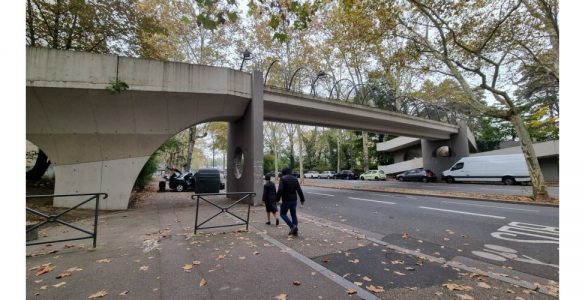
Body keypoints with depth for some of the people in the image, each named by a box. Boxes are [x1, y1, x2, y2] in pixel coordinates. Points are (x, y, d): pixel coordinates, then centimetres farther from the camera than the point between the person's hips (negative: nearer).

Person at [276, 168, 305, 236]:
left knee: (283, 214, 9)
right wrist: (302, 199, 13)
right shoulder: (295, 179, 7)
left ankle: (292, 226, -5)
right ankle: (295, 231, 16)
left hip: (286, 200, -5)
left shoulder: (282, 179, -8)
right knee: (293, 214, 14)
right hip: (294, 200, 6)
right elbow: (299, 190, 7)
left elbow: (280, 190, -20)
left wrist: (277, 199, -13)